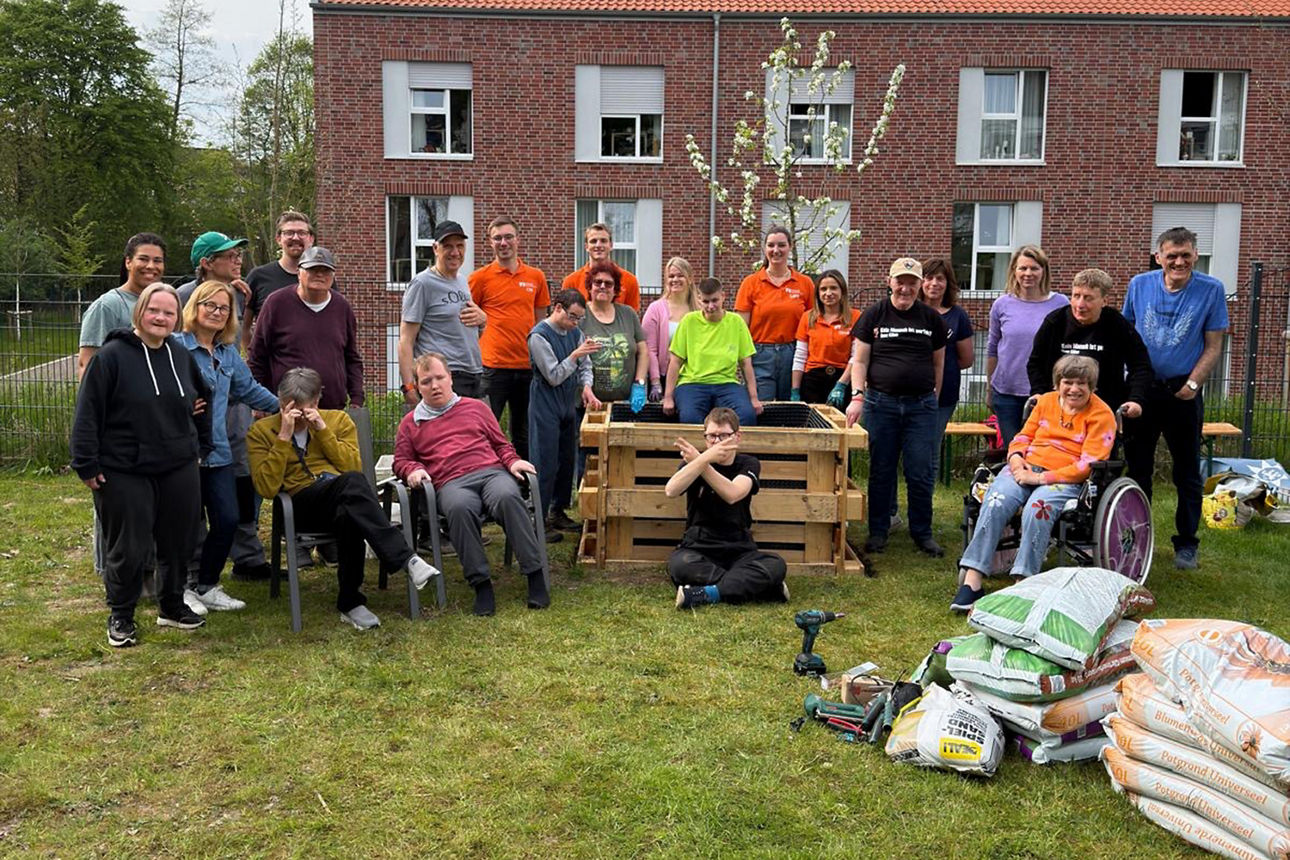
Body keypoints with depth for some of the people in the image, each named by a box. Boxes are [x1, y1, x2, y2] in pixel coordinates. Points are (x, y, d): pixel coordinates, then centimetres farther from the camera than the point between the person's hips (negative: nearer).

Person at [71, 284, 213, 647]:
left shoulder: (181, 356, 7)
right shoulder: (112, 355, -10)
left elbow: (203, 400, 22)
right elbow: (87, 411, -10)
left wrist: (202, 446, 19)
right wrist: (87, 464, -12)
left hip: (180, 469, 5)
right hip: (124, 473, -5)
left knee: (179, 543, 11)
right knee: (128, 549, 2)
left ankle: (172, 606, 30)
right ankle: (120, 616, 21)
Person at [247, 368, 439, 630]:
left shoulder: (338, 420, 18)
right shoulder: (261, 431, 11)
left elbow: (354, 467, 2)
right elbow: (267, 488, -4)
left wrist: (322, 429, -4)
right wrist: (284, 437, -8)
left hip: (347, 498, 3)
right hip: (302, 504, -2)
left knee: (348, 517, -39)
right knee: (351, 482, -37)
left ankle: (350, 603, -31)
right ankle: (406, 558, -42)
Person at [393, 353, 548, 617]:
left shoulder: (475, 408, 27)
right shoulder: (410, 423, 27)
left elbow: (501, 444, 28)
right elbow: (401, 461, 27)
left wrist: (513, 461, 7)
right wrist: (413, 471, 3)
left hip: (491, 471, 1)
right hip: (451, 483, -1)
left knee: (507, 497, -37)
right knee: (459, 508, -40)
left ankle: (535, 576, -36)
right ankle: (481, 584, -37)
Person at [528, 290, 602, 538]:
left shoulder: (575, 332, 8)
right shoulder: (539, 336, -13)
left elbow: (585, 365, 13)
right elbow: (554, 376, -15)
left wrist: (586, 387, -5)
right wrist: (576, 355, -22)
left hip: (568, 403, 8)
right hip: (545, 406, -8)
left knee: (567, 459, 13)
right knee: (546, 464, -6)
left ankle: (558, 512, 25)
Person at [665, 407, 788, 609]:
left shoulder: (748, 464, 6)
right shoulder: (692, 461, 6)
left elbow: (732, 494, -18)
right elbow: (671, 491, -18)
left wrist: (698, 461, -20)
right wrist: (705, 458, -27)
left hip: (740, 552, 1)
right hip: (698, 549, 0)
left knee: (776, 565, -29)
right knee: (678, 564, -35)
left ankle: (706, 594, -31)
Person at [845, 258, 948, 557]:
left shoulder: (932, 319, 8)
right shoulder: (874, 315, 3)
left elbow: (938, 363, 15)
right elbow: (860, 360, 1)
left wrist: (933, 397, 11)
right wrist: (857, 396, -10)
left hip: (921, 405, 1)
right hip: (881, 403, -1)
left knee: (921, 474, 1)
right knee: (881, 472, 6)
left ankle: (922, 533, 16)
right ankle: (878, 532, 18)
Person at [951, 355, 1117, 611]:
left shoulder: (1101, 414, 2)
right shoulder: (1046, 401, 19)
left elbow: (1089, 465, -7)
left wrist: (1042, 478, -15)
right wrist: (1016, 457, 0)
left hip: (1066, 479, -4)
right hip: (1026, 468, 4)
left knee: (1036, 508, -37)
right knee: (995, 503, -28)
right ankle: (972, 581, -33)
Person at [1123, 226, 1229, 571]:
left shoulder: (1211, 290, -6)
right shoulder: (1139, 285, 0)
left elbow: (1213, 346, -3)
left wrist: (1192, 384, -14)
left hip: (1182, 391, -2)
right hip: (1141, 388, 2)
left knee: (1187, 473, 5)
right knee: (1137, 467, 10)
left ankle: (1187, 544, 15)